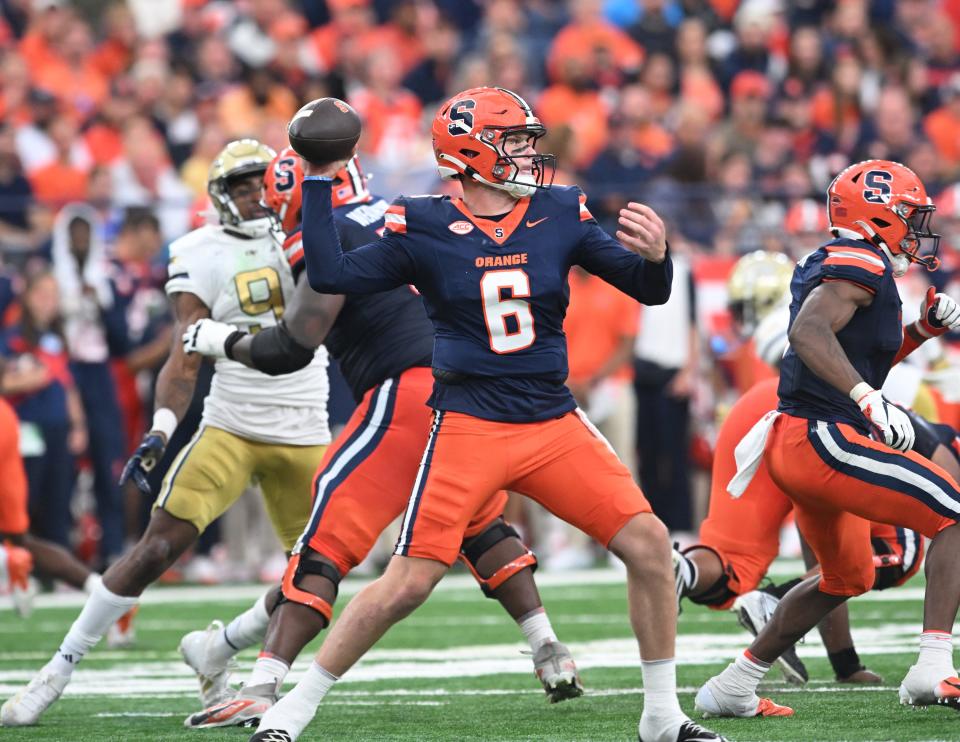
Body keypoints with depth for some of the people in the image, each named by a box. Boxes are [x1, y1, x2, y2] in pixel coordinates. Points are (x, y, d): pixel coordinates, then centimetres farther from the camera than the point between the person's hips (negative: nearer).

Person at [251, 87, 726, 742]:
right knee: (408, 584, -8)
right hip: (468, 428, -3)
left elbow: (649, 291, 5)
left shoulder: (560, 215, 4)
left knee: (649, 544, -6)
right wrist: (319, 183, -8)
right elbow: (331, 276, -9)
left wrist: (654, 254, -18)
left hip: (554, 424, 3)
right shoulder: (424, 228, -4)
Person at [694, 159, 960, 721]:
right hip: (823, 438, -11)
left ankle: (733, 687, 29)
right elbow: (809, 333, -28)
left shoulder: (844, 266, 19)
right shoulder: (860, 263, -11)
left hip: (797, 441, 11)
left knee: (847, 576, 27)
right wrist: (869, 400, -36)